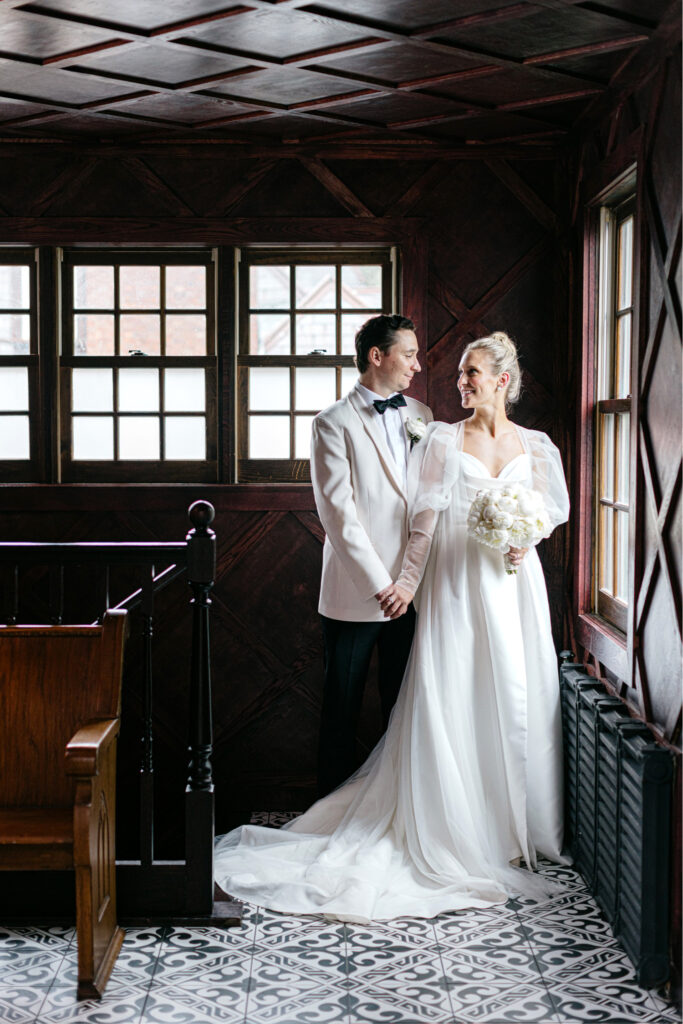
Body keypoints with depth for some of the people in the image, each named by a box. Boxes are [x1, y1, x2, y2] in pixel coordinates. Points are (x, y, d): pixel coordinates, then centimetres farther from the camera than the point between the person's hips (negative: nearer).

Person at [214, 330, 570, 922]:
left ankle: (520, 829, 15)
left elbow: (555, 507, 17)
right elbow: (426, 518, 0)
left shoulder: (536, 446, 10)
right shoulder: (443, 440, 5)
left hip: (515, 584, 2)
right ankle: (459, 834, 3)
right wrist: (409, 580, -8)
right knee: (448, 704, -6)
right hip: (457, 585, -2)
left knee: (519, 699, 1)